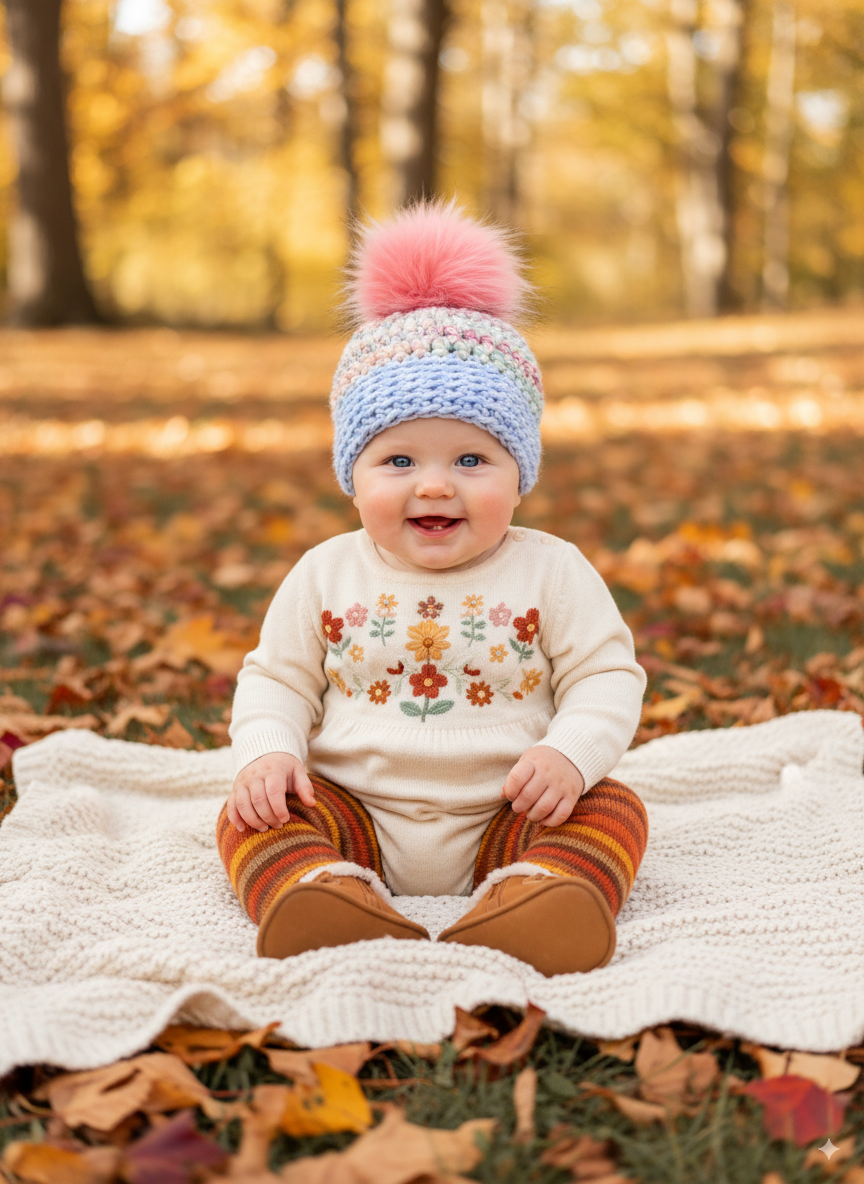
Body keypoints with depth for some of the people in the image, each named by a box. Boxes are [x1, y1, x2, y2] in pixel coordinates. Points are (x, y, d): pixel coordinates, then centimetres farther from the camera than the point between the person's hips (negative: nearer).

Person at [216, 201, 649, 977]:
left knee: (613, 812, -22)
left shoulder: (552, 572, -1)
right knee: (252, 817, -19)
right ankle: (322, 891, -42)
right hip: (353, 813, 1)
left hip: (508, 817, -1)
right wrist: (268, 752, -10)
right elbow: (276, 678, 10)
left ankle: (536, 894, -44)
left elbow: (607, 676, 0)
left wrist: (570, 753, -19)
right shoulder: (326, 576, 4)